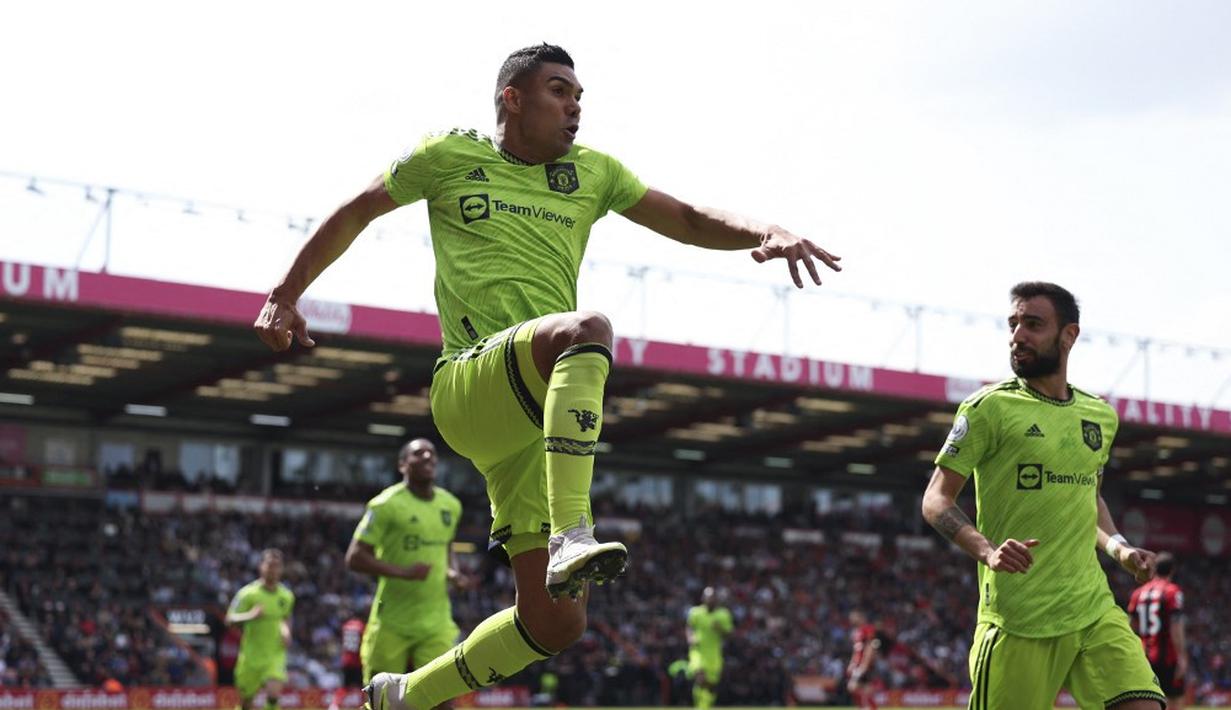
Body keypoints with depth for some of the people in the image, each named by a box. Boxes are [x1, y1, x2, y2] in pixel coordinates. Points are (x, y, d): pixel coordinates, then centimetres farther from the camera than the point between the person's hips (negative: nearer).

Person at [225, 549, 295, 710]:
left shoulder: (286, 596, 3)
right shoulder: (248, 593, -10)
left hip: (275, 655, 2)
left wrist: (286, 631, 1)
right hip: (251, 655, -2)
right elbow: (230, 618, -12)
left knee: (273, 694, -21)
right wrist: (250, 615, -30)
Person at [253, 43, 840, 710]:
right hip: (469, 385, -5)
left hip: (542, 411, 5)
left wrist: (765, 233, -1)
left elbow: (690, 220, 18)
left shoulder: (592, 172, 19)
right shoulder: (451, 156, 10)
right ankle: (572, 536, -50)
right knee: (587, 328, -38)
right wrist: (284, 296, 17)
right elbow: (357, 211, 19)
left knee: (555, 622, -2)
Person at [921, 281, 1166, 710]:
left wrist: (1118, 548, 9)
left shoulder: (1101, 417, 13)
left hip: (1095, 608, 5)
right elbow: (936, 501, -4)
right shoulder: (990, 408, -4)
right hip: (1017, 621, -4)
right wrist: (987, 551, -21)